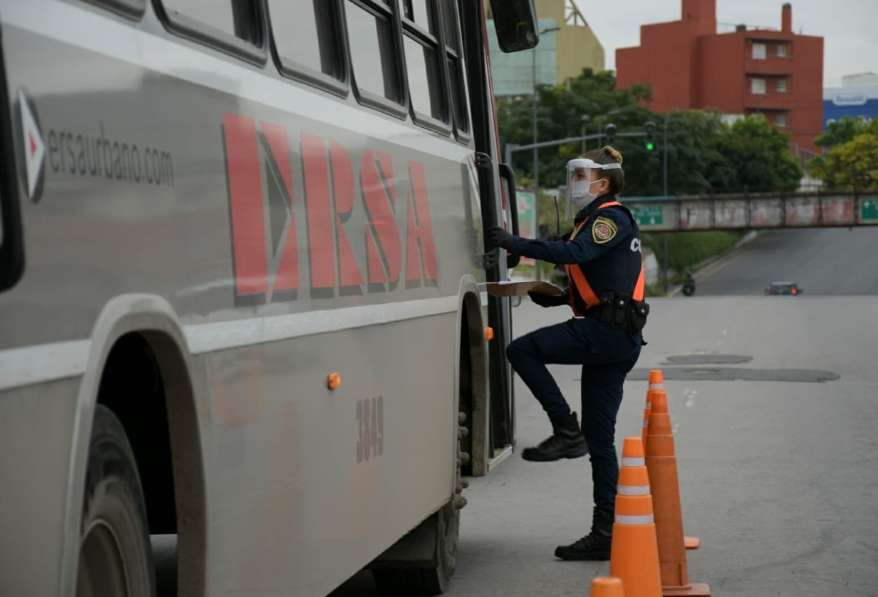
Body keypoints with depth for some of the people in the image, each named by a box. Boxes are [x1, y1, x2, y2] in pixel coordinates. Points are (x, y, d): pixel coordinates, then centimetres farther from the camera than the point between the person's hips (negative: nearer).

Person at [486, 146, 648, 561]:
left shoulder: (611, 217, -4)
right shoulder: (594, 221, 26)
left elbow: (576, 252, -22)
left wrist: (516, 244, -23)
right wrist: (552, 297, 12)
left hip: (608, 330, -10)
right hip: (614, 339, 10)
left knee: (522, 351, -15)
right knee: (599, 440, 8)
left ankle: (566, 433, -12)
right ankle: (605, 534, 8)